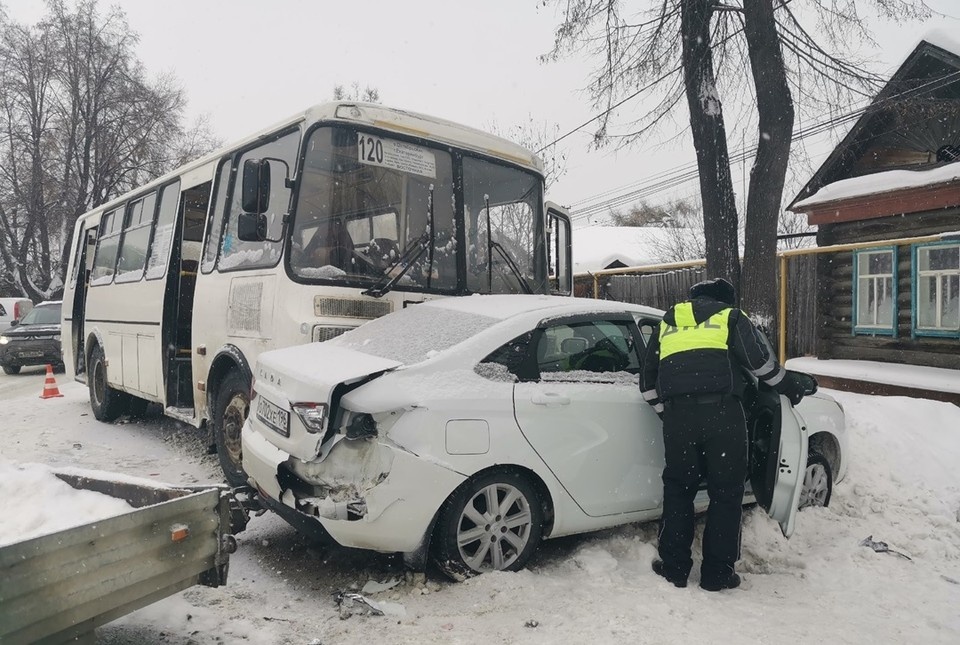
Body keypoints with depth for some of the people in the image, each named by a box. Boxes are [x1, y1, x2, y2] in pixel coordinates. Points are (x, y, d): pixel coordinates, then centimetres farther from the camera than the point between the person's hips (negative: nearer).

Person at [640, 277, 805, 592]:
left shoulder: (668, 321, 26)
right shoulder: (731, 316, 16)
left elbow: (648, 380, 24)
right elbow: (760, 361, 5)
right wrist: (791, 387, 20)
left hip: (677, 414, 3)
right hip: (722, 412, -2)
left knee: (677, 489, 15)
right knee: (725, 492, 9)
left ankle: (674, 567, 19)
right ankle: (717, 573, 15)